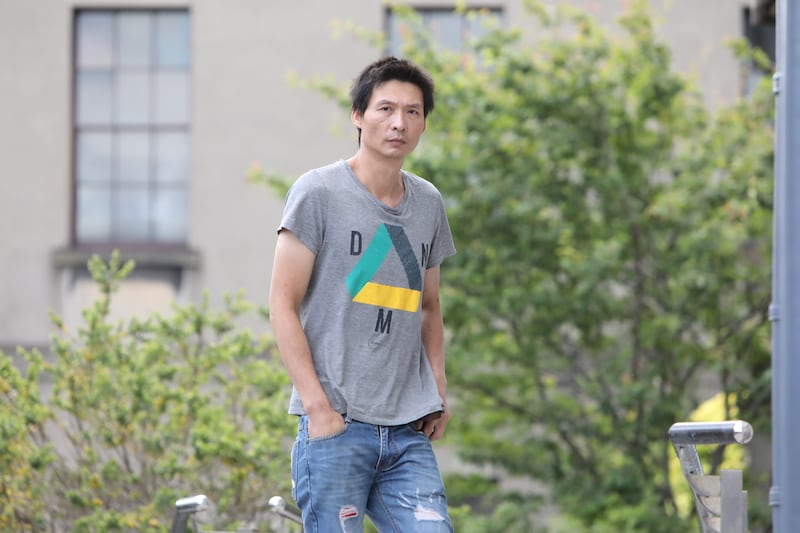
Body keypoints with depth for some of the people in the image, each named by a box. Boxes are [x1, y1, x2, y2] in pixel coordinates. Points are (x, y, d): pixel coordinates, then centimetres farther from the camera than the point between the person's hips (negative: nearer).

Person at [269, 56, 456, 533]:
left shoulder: (430, 204, 14)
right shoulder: (319, 193, -2)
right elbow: (283, 306, -4)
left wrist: (439, 391, 10)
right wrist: (318, 407, -12)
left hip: (409, 432, 5)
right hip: (337, 426, -5)